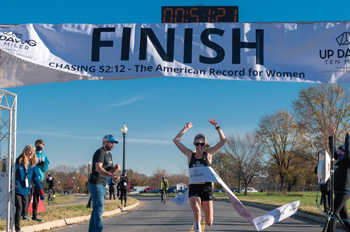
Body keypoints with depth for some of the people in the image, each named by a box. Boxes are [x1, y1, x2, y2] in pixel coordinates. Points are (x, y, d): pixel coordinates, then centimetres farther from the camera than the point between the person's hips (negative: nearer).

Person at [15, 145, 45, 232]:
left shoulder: (33, 164, 8)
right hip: (17, 189, -6)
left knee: (23, 210, 10)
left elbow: (35, 178, 12)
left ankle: (13, 221, 34)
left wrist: (40, 189, 8)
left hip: (25, 190, 6)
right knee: (19, 208, -10)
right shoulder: (19, 161, -8)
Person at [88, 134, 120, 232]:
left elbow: (110, 170, 22)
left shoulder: (109, 154, 18)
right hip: (96, 184, -10)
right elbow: (98, 168, -27)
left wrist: (115, 167, -2)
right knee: (99, 208, -14)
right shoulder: (100, 152, -13)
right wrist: (110, 175, -42)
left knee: (96, 209, 13)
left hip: (102, 185, 10)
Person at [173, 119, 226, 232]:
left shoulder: (208, 154, 7)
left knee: (209, 223, 6)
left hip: (206, 190, 1)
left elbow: (223, 140, 2)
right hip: (194, 190, -1)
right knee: (197, 213, -30)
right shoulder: (190, 154, 8)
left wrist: (216, 126, -2)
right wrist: (186, 128, 10)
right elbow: (176, 140, 7)